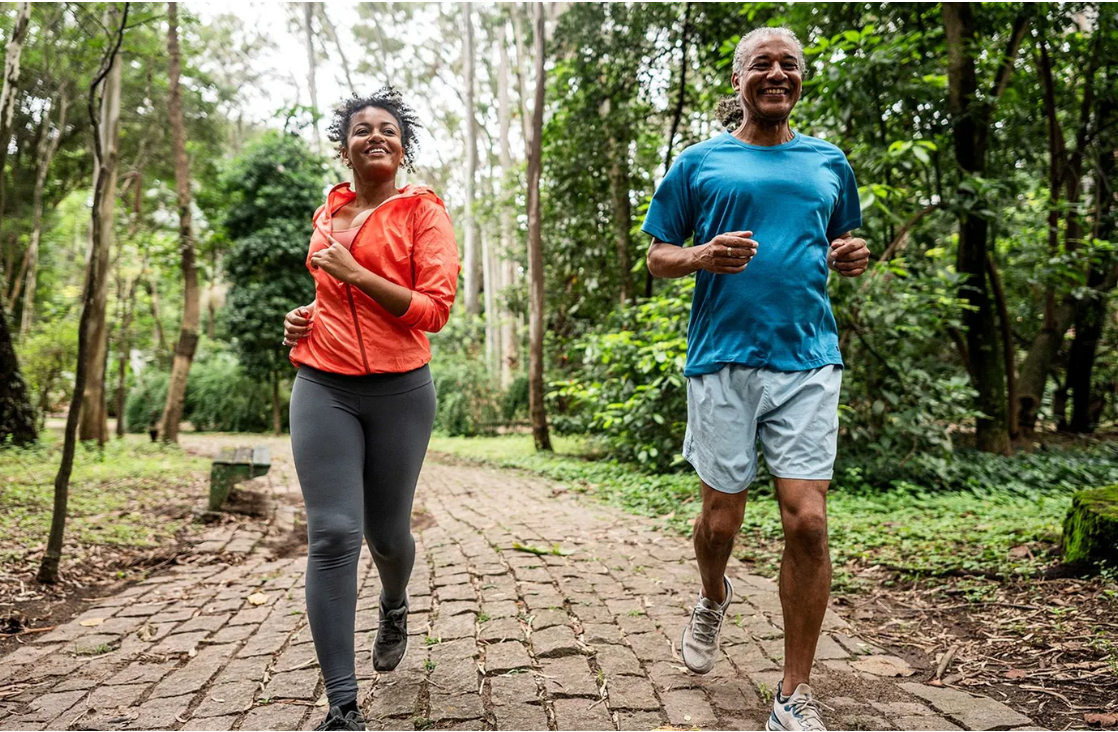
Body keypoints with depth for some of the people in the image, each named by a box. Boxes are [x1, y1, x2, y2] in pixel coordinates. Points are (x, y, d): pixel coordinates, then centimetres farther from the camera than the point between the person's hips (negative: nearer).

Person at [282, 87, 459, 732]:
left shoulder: (423, 211, 0)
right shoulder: (329, 214, 15)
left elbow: (435, 309, -10)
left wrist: (356, 274, -14)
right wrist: (305, 315, 10)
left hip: (399, 390, -3)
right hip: (324, 388, 3)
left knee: (387, 531, 11)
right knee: (332, 535, -8)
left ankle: (395, 606, 48)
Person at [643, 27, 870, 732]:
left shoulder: (829, 162, 16)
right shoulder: (699, 163, 9)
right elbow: (657, 256, 10)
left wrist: (852, 257, 1)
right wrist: (704, 256, -12)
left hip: (807, 360, 1)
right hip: (722, 360, -1)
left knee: (807, 522, -7)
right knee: (721, 520, 5)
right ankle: (714, 598, 41)